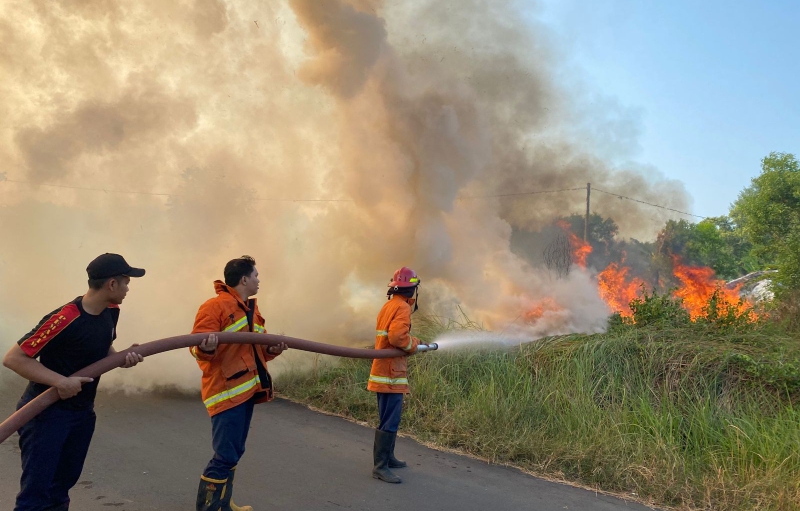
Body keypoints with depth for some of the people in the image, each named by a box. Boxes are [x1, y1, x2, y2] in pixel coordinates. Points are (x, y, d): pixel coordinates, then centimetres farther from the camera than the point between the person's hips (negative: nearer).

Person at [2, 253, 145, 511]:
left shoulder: (111, 311, 0)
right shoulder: (65, 318, -25)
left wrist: (122, 358, -6)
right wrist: (61, 381, -28)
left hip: (83, 412, 8)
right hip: (46, 411, -8)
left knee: (60, 489, 15)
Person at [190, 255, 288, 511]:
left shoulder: (252, 309, 16)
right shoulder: (214, 306, -13)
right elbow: (197, 349, -19)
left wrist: (272, 349, -1)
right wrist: (206, 348, -41)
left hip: (246, 390, 9)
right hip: (226, 391, -9)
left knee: (233, 453, 17)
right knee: (225, 456, -9)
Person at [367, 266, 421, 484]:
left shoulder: (389, 305, 15)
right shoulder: (402, 307, -15)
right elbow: (397, 336, -26)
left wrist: (413, 342, 13)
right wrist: (414, 344, -9)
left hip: (383, 371, 10)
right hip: (391, 374, -10)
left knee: (389, 418, 20)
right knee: (390, 421, -9)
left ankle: (388, 457, 31)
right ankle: (380, 467, -8)